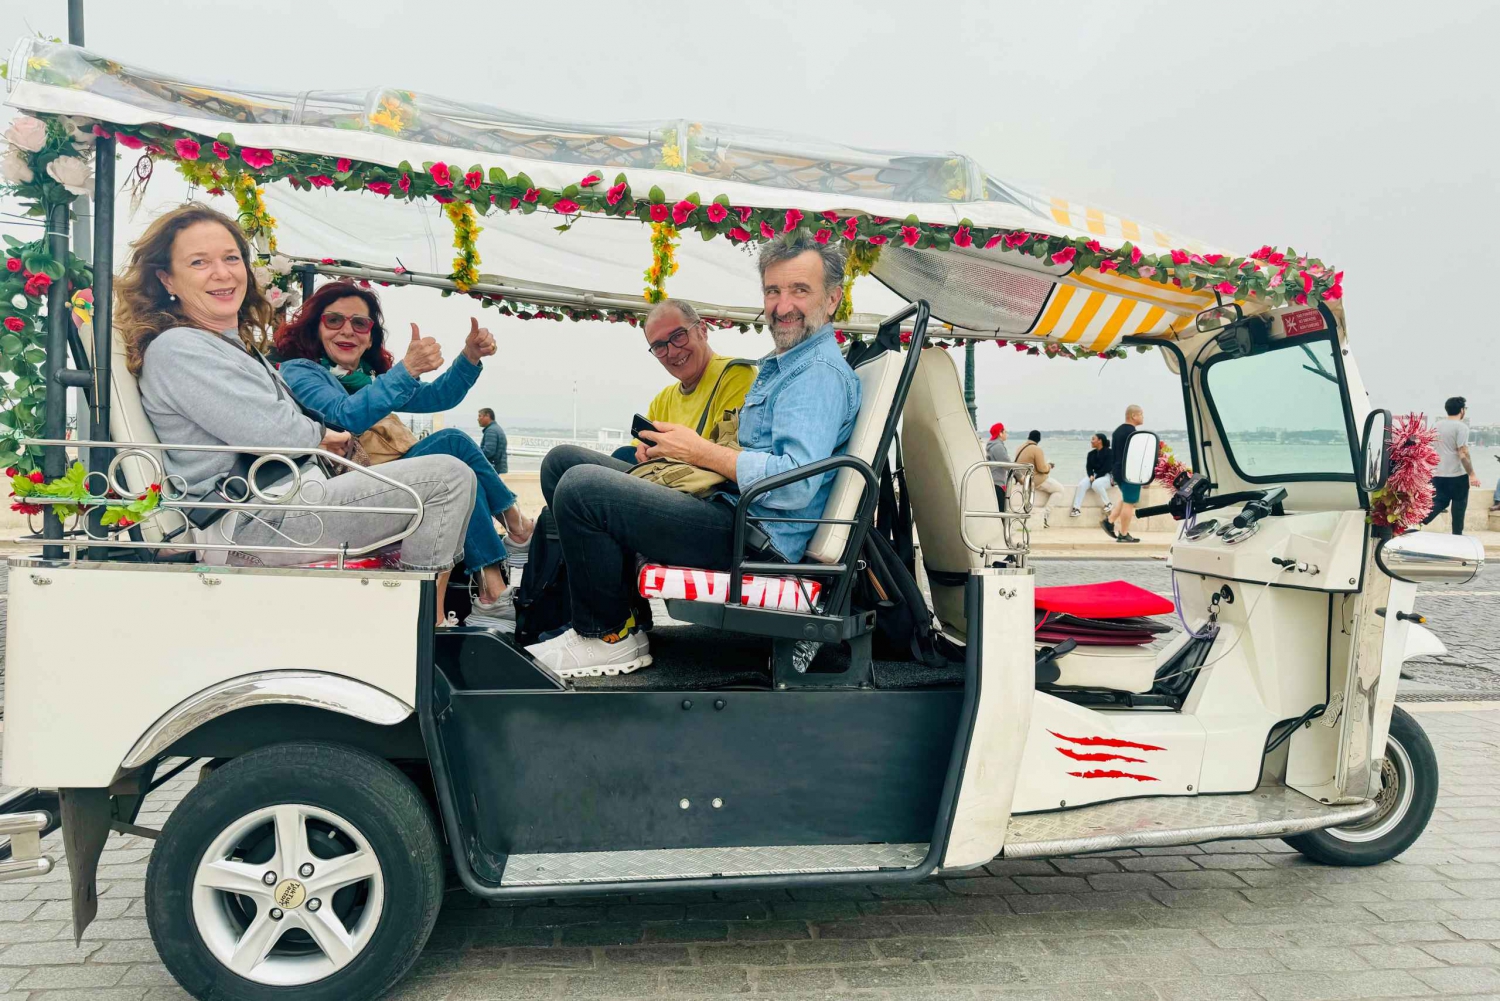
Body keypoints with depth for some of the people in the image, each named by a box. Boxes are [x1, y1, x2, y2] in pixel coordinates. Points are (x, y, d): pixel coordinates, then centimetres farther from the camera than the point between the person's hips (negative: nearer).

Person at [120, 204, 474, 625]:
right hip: (250, 525, -11)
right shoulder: (176, 349, -10)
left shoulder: (237, 345, 22)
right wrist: (321, 436, 1)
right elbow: (271, 433, -17)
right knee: (450, 477, -16)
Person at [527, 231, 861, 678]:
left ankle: (609, 635, -4)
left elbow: (795, 484, -26)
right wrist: (672, 451, 8)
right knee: (563, 460, 9)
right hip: (730, 510, 11)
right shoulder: (781, 365, 22)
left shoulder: (821, 373, -12)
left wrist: (700, 452, -14)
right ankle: (618, 602, 5)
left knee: (581, 486, -23)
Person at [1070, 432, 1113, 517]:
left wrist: (1096, 477, -20)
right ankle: (1076, 508, -31)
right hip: (1094, 475, 5)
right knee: (1081, 484, -26)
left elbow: (1107, 467, -14)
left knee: (1096, 484, -39)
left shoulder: (1109, 452, -5)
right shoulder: (1091, 454, 13)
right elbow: (1088, 467, 8)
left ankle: (1107, 504, -20)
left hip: (1107, 475, -5)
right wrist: (1091, 476, -14)